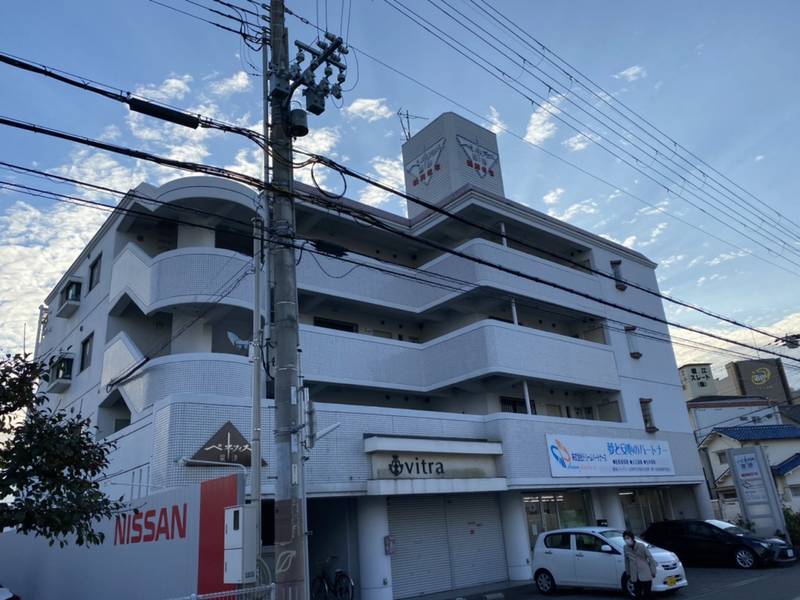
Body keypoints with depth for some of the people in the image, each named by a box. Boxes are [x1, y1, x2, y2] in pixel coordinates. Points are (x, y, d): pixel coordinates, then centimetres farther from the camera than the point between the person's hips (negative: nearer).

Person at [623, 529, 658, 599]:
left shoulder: (641, 546, -10)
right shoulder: (626, 548, 2)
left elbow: (650, 558, -5)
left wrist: (653, 571, -4)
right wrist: (628, 572, 16)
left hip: (645, 575, -4)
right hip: (635, 576, 4)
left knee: (647, 594, -1)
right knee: (638, 594, 7)